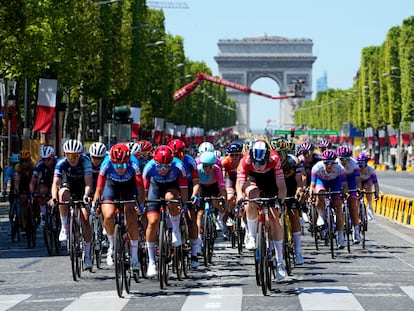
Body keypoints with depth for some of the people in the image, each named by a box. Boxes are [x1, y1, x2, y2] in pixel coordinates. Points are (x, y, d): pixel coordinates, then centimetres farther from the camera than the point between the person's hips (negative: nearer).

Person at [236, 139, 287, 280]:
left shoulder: (274, 159, -35)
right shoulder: (245, 161, -33)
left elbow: (281, 185, -34)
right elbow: (239, 184, -35)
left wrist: (280, 200, -51)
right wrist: (240, 197, -55)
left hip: (270, 180, 0)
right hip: (253, 179, 0)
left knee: (274, 218, -10)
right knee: (252, 194, -36)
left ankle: (280, 261, -3)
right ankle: (251, 235, -18)